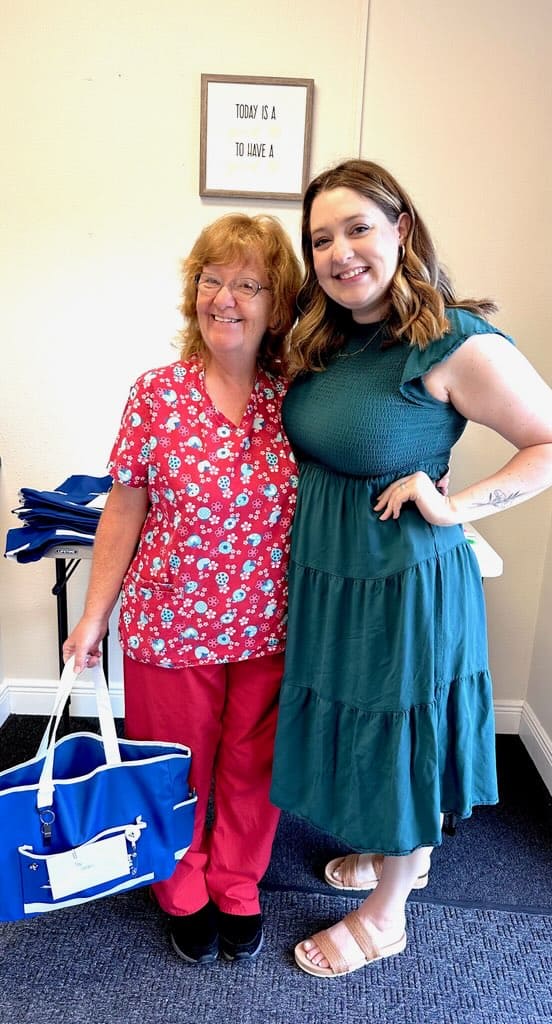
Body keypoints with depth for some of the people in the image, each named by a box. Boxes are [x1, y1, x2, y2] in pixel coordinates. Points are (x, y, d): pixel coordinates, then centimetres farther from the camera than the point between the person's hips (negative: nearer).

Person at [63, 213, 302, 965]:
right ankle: (184, 895, 47)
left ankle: (237, 890, 47)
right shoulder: (156, 395, -9)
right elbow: (124, 512, -3)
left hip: (267, 627, 1)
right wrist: (93, 618, 0)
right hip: (170, 624, -1)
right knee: (176, 770, 19)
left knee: (252, 767, 18)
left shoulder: (296, 396, -5)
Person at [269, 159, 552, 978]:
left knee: (401, 738, 13)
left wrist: (455, 507, -22)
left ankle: (384, 916, 39)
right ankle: (403, 851, 53)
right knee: (352, 725, 24)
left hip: (405, 578, -7)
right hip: (323, 570, 8)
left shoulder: (456, 342, -19)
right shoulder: (322, 339, 2)